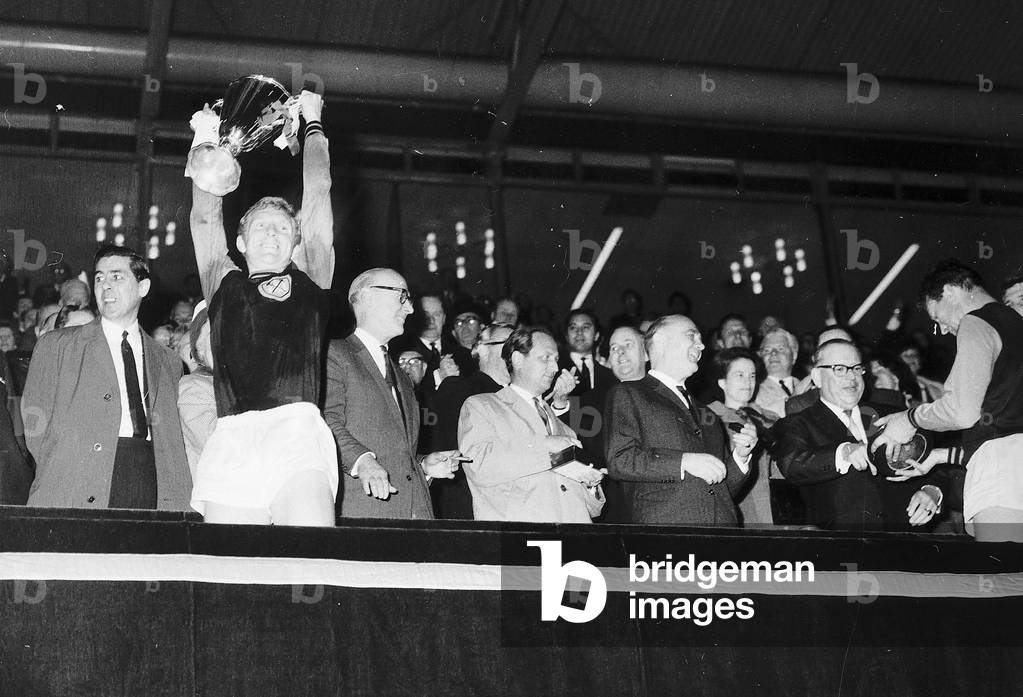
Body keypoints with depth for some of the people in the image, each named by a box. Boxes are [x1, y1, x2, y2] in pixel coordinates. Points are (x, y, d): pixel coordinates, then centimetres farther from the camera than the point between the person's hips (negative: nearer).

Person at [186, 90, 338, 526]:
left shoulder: (310, 283, 21)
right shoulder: (225, 286, 24)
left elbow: (317, 196, 21)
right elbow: (205, 217, 18)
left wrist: (312, 122, 27)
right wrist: (206, 145, 20)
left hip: (298, 435, -1)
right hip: (232, 440, 1)